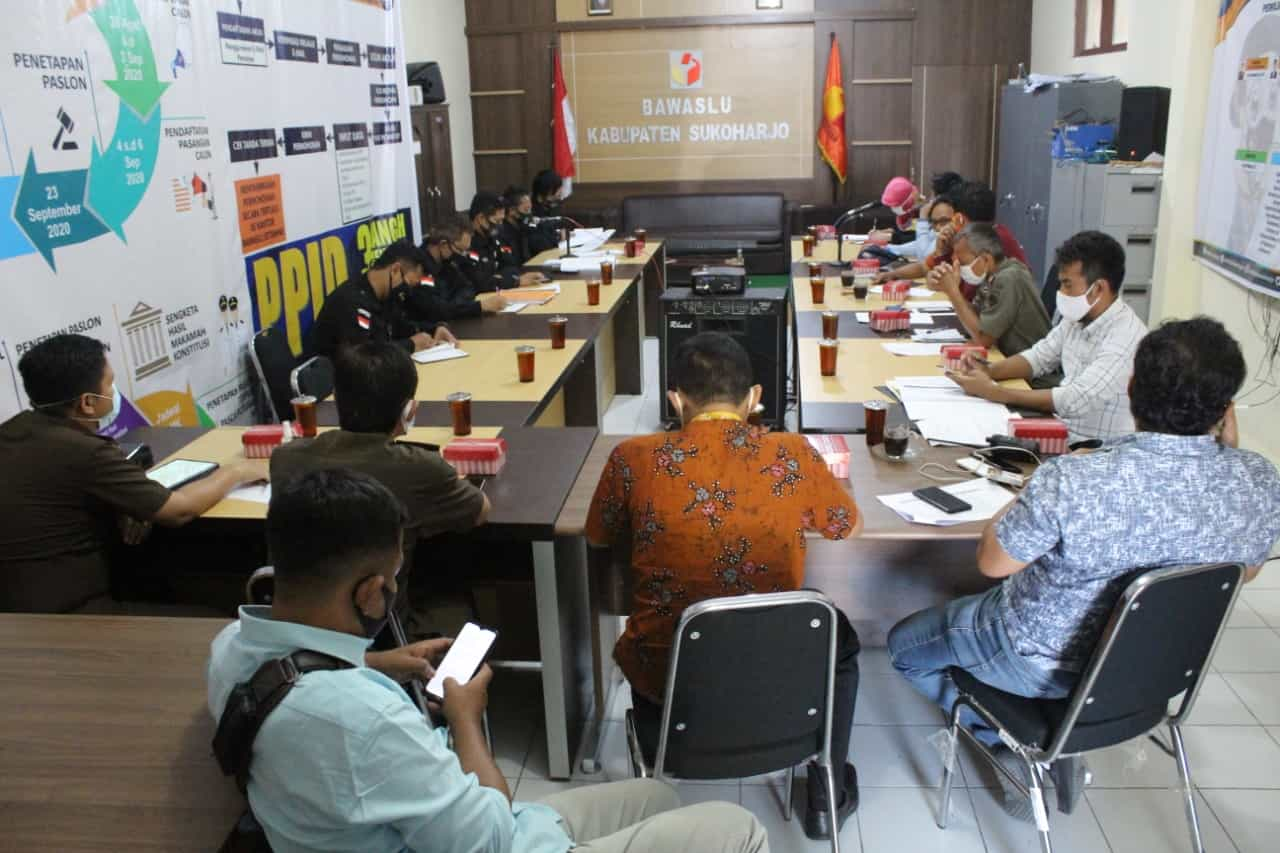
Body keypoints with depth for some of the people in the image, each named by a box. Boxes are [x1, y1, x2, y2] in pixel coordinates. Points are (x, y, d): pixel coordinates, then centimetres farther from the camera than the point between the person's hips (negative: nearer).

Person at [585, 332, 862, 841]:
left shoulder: (634, 458, -13)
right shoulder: (793, 455, -13)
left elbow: (598, 537, 7)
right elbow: (851, 527, 7)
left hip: (665, 674, 1)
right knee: (839, 637, 33)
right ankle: (827, 795, 39)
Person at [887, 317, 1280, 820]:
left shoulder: (1073, 482, -37)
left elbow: (991, 562, -18)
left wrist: (1033, 497, -3)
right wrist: (1228, 448, 3)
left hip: (1047, 665, -5)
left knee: (905, 645, 19)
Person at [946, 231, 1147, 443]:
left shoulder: (1125, 337, -23)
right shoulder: (1078, 316, 3)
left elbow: (1075, 401, -29)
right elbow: (1039, 358, 14)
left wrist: (993, 391, -27)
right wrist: (988, 372, -6)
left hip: (1095, 449, -7)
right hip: (1061, 429, 7)